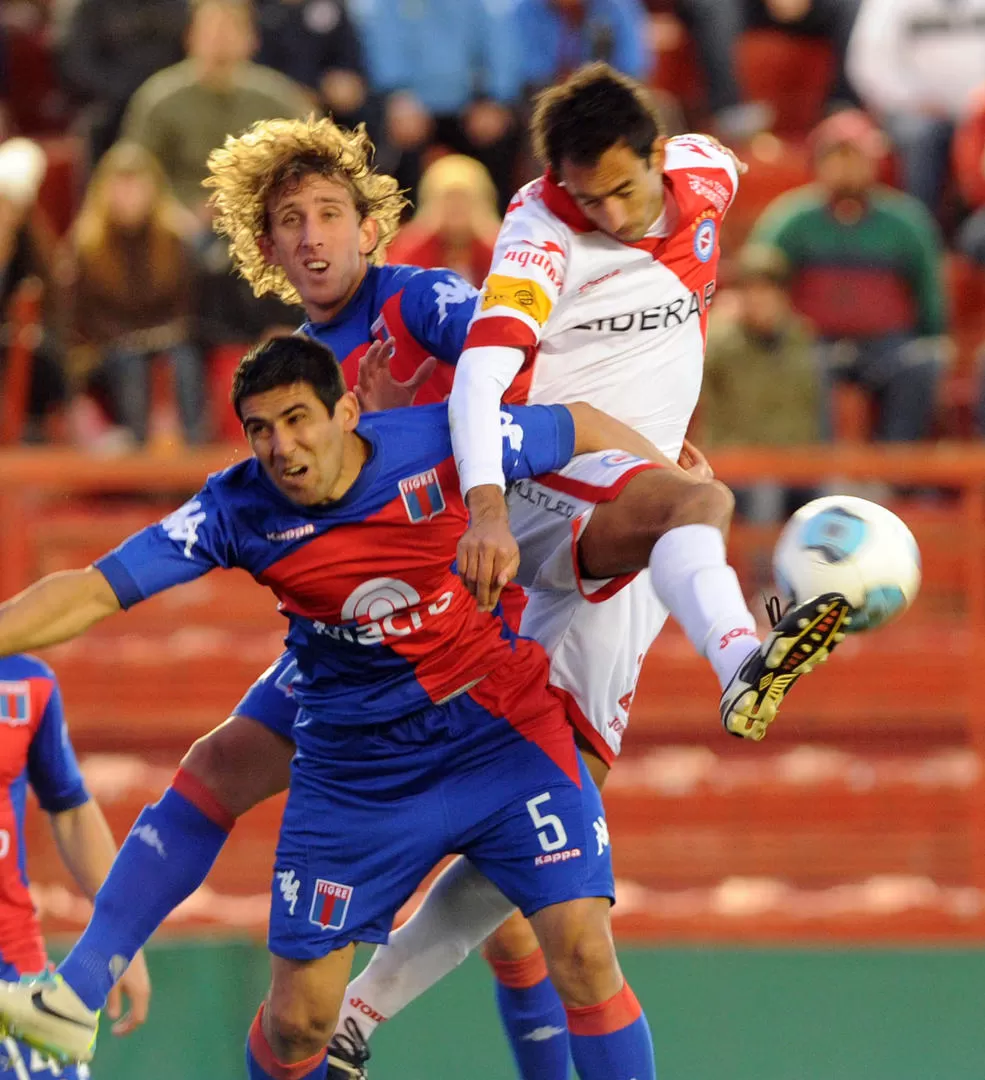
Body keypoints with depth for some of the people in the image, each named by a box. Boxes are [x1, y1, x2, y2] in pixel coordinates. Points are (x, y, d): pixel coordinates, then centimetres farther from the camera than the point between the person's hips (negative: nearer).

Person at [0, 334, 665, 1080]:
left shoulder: (438, 442, -16)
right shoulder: (237, 510, -14)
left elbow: (582, 428, 0)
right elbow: (91, 593, -17)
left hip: (501, 731, -1)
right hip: (353, 772, 1)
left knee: (583, 954, -16)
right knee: (296, 1020, 2)